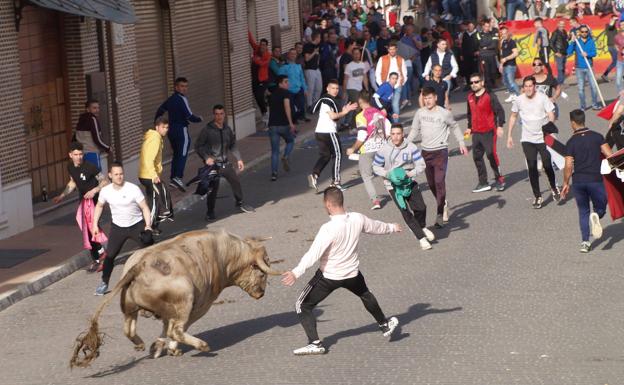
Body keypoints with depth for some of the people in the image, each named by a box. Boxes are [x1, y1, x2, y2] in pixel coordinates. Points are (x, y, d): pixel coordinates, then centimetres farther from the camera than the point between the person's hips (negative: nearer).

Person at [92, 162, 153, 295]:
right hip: (118, 228, 2)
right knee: (110, 255, -1)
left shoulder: (133, 189, -20)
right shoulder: (105, 191, -9)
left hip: (137, 225, -2)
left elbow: (144, 207, -14)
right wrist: (95, 224, 7)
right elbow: (99, 206, 11)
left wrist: (148, 226, -25)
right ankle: (104, 283, 15)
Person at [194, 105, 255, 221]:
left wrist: (238, 159, 11)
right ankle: (210, 212, 11)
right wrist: (206, 158, -21)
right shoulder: (207, 130, -11)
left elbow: (233, 145, 17)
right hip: (213, 164, -5)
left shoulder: (227, 129, 4)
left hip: (226, 163, 5)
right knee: (213, 188, -5)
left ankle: (239, 203, 36)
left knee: (236, 181, 12)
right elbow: (198, 147, -8)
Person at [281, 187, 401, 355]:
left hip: (328, 276, -6)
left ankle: (315, 343, -4)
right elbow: (376, 226, 12)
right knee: (366, 295, 35)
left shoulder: (329, 229, -28)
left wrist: (296, 272, -41)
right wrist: (392, 227, 33)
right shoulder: (358, 219, -9)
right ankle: (385, 324, 48)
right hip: (352, 273, 6)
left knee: (302, 305, 5)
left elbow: (314, 254, -35)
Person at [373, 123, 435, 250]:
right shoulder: (384, 150, -9)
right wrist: (388, 174, -15)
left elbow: (421, 165, -6)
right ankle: (421, 238, 5)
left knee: (420, 207, -10)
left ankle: (422, 227, 24)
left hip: (410, 182, 1)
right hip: (393, 185, -1)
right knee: (406, 213, -8)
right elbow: (376, 167, 2)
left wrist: (409, 174, -23)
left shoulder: (411, 147, -9)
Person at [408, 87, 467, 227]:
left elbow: (454, 127, 10)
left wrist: (461, 142, 6)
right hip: (426, 151, 4)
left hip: (441, 151, -4)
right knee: (431, 184, 10)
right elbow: (414, 131, 13)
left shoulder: (445, 113, -5)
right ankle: (443, 204, 33)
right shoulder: (420, 113, 4)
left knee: (439, 182, -15)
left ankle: (440, 214, -14)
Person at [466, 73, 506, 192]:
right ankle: (483, 183, 14)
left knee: (491, 155, -10)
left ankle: (499, 179, 6)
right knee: (477, 157, 6)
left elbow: (500, 110, -11)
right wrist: (469, 128, 23)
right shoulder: (470, 97, 11)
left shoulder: (490, 96, -9)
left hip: (489, 132, -7)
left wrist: (500, 126, -18)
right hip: (476, 132, 7)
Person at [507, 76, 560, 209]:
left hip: (544, 138, -2)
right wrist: (509, 136, 13)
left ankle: (554, 188, 28)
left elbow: (551, 115, -11)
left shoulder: (542, 98, -10)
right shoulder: (519, 100, -1)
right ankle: (537, 197, 5)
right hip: (527, 139, 2)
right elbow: (513, 116, 14)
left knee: (547, 165, -1)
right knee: (532, 168, -2)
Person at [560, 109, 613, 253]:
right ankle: (596, 216, -21)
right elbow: (609, 155, -6)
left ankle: (585, 242, 4)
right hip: (596, 180, -1)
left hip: (578, 181, 1)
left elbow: (568, 165, -6)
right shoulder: (597, 136, 1)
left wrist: (566, 183, 4)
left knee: (583, 211, 14)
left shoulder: (571, 142, -2)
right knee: (600, 208, 15)